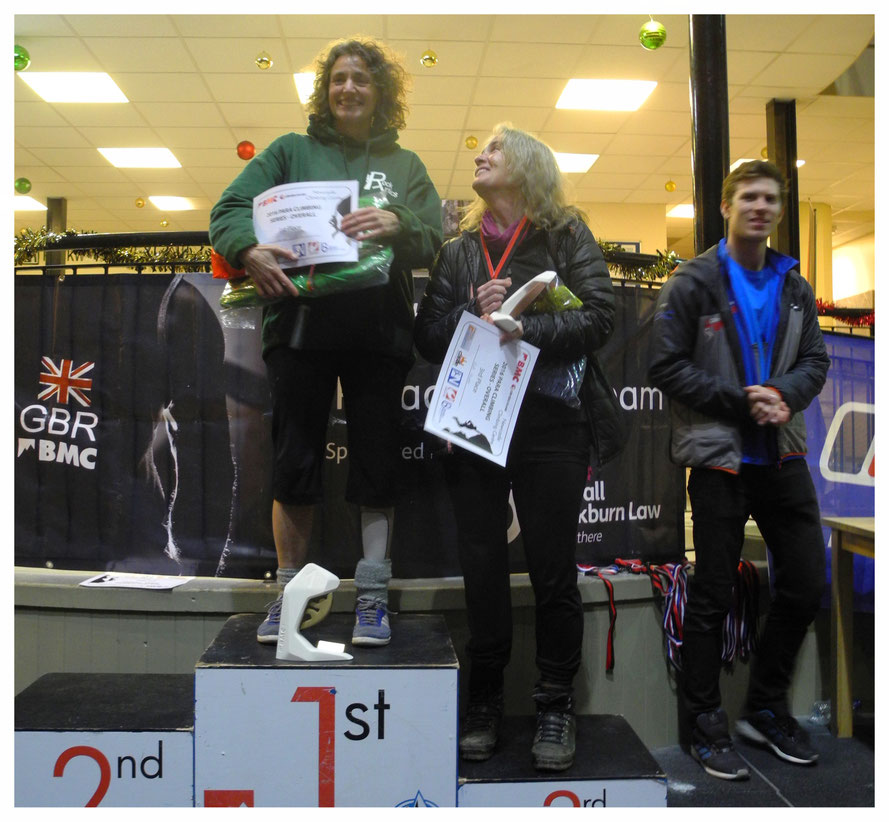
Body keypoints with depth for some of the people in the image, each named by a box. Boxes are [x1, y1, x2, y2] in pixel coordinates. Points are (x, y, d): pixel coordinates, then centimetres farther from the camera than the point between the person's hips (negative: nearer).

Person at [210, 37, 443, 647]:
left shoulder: (405, 165, 18)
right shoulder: (292, 151, 16)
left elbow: (433, 238, 5)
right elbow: (230, 209, 5)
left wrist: (396, 224, -17)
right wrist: (248, 249, -18)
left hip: (380, 331, 1)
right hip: (300, 325, 0)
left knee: (377, 465, 2)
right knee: (296, 461, 3)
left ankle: (373, 597, 12)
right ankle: (289, 592, 17)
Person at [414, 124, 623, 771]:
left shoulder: (566, 236, 7)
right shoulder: (458, 251, 16)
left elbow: (599, 315, -6)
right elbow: (427, 336, 8)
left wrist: (522, 329, -16)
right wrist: (474, 315, -10)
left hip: (551, 423, -3)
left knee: (553, 569, 3)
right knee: (482, 569, 8)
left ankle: (557, 706, 19)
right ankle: (486, 701, 23)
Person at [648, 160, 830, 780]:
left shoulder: (794, 285, 12)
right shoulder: (694, 282, -5)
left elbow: (816, 360, 9)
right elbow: (667, 367, -10)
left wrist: (784, 395, -12)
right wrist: (742, 401, -16)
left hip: (783, 456, 6)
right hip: (720, 456, -5)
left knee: (806, 587, 10)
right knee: (713, 597, 3)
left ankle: (767, 710, 30)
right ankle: (706, 727, 20)